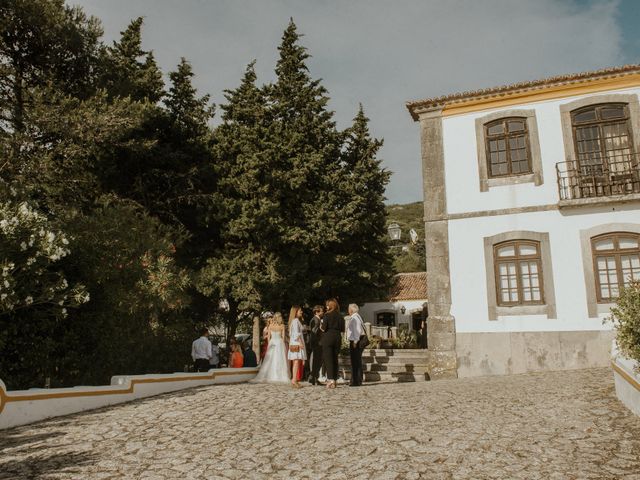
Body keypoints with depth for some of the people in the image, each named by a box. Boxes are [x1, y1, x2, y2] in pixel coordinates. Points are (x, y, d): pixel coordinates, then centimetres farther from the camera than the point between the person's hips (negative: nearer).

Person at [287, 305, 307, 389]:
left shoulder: (294, 321, 18)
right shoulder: (296, 320, -10)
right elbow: (296, 333, -17)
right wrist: (300, 343, -18)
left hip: (293, 343, 10)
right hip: (297, 344, -10)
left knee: (296, 362, 9)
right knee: (297, 361, -14)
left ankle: (294, 380, 10)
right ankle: (294, 380, -19)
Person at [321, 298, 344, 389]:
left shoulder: (327, 315, -9)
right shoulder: (340, 316, 5)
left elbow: (324, 328, -11)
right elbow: (342, 329, 6)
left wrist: (321, 326, 10)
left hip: (328, 337, -5)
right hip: (337, 337, 5)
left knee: (328, 359, -3)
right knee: (335, 359, 12)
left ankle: (330, 379, -11)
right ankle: (335, 379, 15)